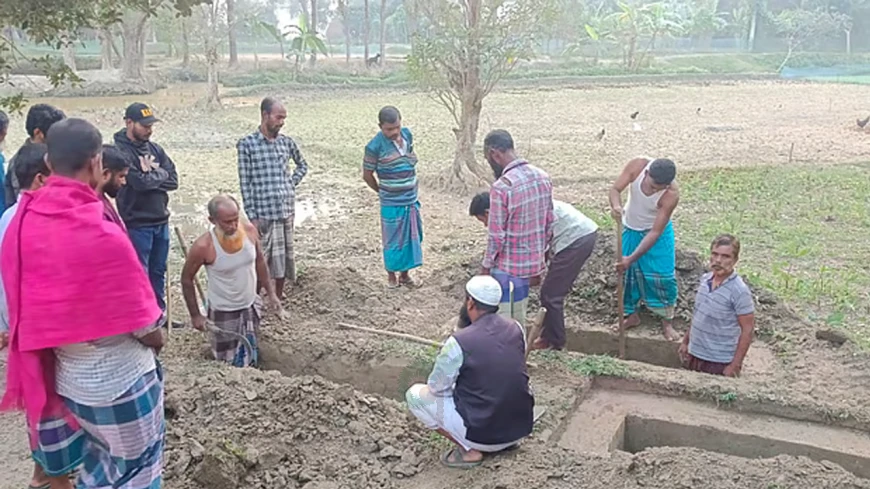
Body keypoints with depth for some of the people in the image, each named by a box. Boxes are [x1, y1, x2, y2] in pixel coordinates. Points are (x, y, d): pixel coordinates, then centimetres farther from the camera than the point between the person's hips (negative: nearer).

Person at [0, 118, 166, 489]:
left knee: (100, 454, 29)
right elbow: (145, 328, -20)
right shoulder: (102, 236, -30)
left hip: (68, 377, 7)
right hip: (120, 379, -7)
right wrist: (156, 338, 2)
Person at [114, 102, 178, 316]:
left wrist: (151, 176, -13)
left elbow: (173, 180, 1)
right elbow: (139, 181, -23)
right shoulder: (121, 151, -12)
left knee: (158, 272, 16)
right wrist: (160, 174, -7)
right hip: (137, 224, -6)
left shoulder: (154, 148, 9)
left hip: (161, 221, 7)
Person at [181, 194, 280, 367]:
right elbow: (187, 280, -10)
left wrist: (271, 293, 7)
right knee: (228, 364, 5)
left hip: (250, 306, 4)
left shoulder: (249, 230, -13)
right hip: (223, 312, -4)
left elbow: (259, 261, 5)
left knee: (249, 362, 15)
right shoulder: (204, 246, -25)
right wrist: (195, 315, -6)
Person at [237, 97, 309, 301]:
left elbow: (303, 165, 24)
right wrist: (252, 216, -10)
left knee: (284, 254, 12)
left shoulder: (287, 142, 6)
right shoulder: (247, 144, -6)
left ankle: (278, 296, 28)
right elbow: (245, 183, -7)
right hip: (263, 213, -4)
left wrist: (292, 184, 8)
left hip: (287, 210, 4)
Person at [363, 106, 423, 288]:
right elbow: (367, 175, -7)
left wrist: (411, 189, 14)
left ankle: (405, 273, 31)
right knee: (393, 239, 9)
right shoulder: (375, 146, -19)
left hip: (411, 200, 5)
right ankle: (391, 274, 28)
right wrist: (383, 191, 6)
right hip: (392, 204, -5)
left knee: (411, 237, 15)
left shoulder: (407, 134, -2)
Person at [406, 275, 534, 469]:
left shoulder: (459, 342, -19)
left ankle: (468, 450, 2)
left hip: (483, 434, -6)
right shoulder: (516, 328, -2)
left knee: (415, 395, 7)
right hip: (521, 427, 6)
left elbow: (436, 388, -7)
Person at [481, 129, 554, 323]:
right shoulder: (543, 177, 0)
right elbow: (549, 224, 8)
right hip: (532, 263, 7)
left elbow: (496, 236, -19)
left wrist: (486, 268, -5)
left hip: (507, 268, -7)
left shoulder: (502, 187, -23)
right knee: (519, 320, 20)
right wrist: (539, 263, 17)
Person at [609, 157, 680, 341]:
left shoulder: (671, 195, -34)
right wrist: (616, 206, -48)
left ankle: (667, 322, 15)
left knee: (663, 276, -4)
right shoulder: (637, 165, -29)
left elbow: (655, 232, -31)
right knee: (628, 272, 8)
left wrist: (632, 258, -34)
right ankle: (632, 315, 27)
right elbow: (615, 189, -24)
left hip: (657, 232, -3)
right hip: (630, 229, 3)